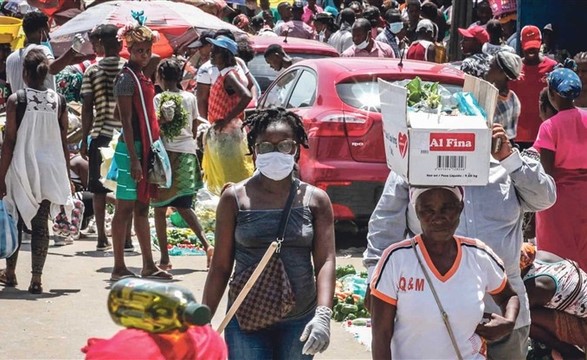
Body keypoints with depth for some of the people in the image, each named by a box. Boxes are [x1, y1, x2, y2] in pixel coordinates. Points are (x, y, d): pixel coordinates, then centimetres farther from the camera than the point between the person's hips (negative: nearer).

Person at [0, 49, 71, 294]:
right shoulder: (58, 101, 0)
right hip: (49, 170, 2)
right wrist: (66, 177, 13)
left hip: (22, 169, -2)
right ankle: (36, 279, 1)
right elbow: (64, 143, 4)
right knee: (41, 223, 5)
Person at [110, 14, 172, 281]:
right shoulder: (126, 78, -12)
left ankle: (148, 265, 18)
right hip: (132, 148, -9)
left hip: (146, 148, 9)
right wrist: (133, 158, -21)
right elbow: (126, 121, -17)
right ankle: (119, 268, 0)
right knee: (125, 208, -4)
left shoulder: (142, 77, 15)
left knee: (142, 208, 12)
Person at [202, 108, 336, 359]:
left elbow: (326, 261, -5)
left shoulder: (315, 200, 2)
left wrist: (323, 314, -18)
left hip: (299, 322, 1)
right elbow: (221, 265, 3)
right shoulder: (235, 198, 0)